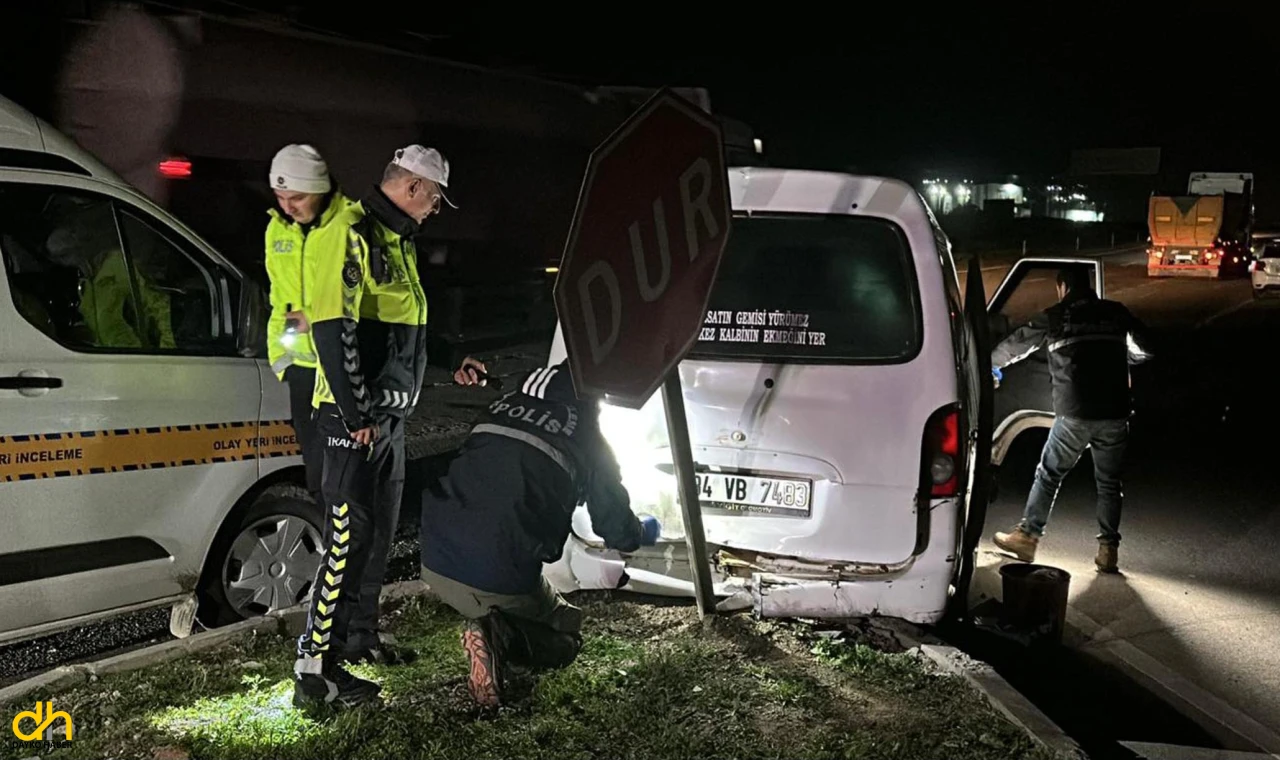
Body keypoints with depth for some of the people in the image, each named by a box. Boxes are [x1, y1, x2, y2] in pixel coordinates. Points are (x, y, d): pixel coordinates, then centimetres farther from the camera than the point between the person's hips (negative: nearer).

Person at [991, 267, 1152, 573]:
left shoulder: (1055, 317, 2)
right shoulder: (1115, 313, 8)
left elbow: (1015, 344, 11)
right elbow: (1143, 347, 17)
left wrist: (992, 362, 30)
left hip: (1074, 414, -2)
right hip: (1114, 413, 2)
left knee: (1048, 474, 11)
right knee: (1108, 482, 12)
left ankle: (1027, 536, 12)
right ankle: (1108, 550, 10)